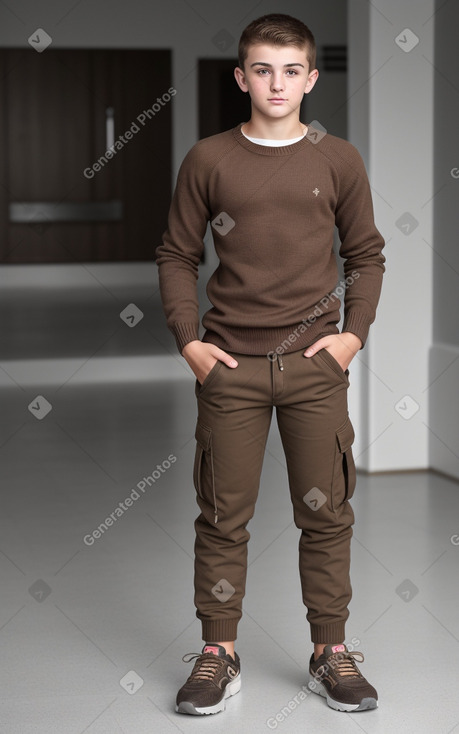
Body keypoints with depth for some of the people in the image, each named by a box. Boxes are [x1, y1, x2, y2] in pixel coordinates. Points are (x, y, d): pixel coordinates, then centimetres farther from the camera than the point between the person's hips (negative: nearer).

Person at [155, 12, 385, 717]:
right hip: (229, 366, 0)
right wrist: (187, 339, -2)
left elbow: (366, 254, 11)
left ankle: (330, 653, 17)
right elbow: (177, 255, 8)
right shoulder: (208, 160, 2)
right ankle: (218, 653, 15)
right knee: (223, 514, 4)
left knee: (326, 512, 5)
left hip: (317, 365, 1)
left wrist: (354, 331, -1)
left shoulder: (338, 160, 5)